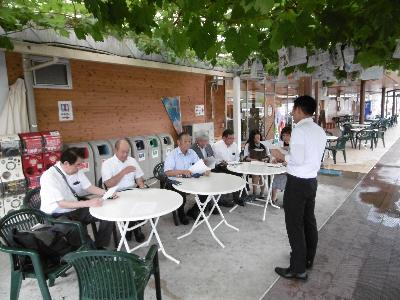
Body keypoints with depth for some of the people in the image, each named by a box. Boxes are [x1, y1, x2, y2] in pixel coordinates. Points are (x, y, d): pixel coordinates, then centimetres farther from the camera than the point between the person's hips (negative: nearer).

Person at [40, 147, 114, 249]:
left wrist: (106, 193, -11)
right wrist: (88, 203, -35)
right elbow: (62, 204, -28)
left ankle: (99, 247, 3)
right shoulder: (49, 177, -22)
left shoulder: (77, 170, -2)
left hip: (75, 210, 7)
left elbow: (89, 187, 6)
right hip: (57, 216, -7)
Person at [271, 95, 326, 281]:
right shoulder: (320, 131, 9)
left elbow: (297, 160, -24)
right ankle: (308, 258, 38)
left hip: (297, 182, -9)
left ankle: (298, 269, 14)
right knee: (309, 221, 21)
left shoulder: (299, 130, -18)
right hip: (312, 180, 9)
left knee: (294, 225, 2)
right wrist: (287, 157, 14)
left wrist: (281, 156, -7)